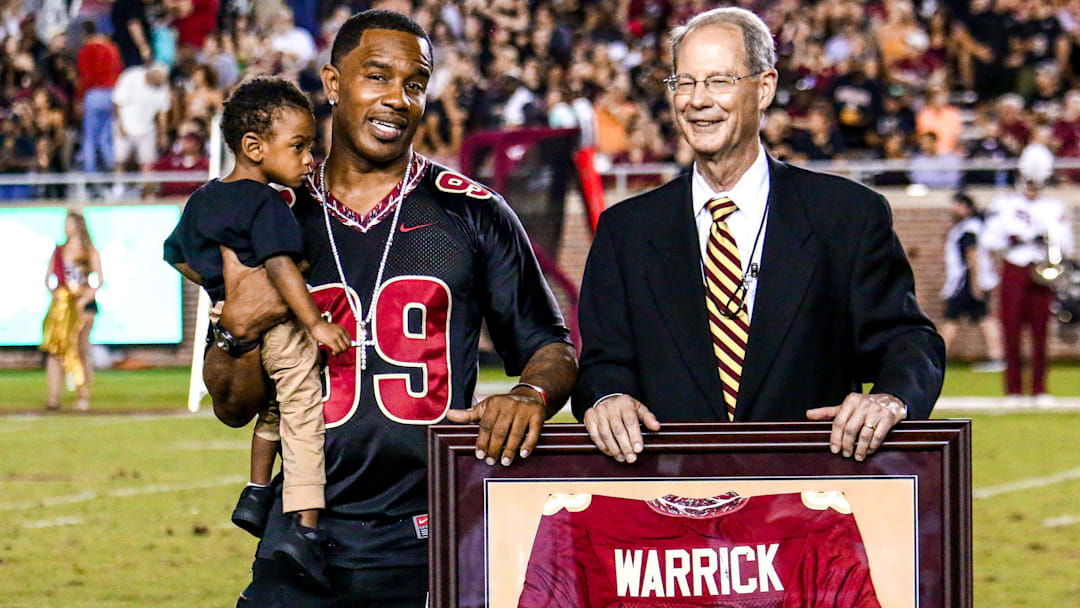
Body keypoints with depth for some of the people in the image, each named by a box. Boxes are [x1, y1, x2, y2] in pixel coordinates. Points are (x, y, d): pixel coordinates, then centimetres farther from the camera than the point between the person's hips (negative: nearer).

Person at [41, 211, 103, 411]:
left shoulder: (90, 252, 4)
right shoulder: (58, 252, 13)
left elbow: (98, 281, -2)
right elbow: (49, 277, 13)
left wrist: (83, 299, -13)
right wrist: (56, 293, -7)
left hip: (83, 304, -3)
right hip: (61, 304, 3)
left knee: (82, 351, -2)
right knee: (54, 349, -9)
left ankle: (84, 397, 4)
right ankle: (53, 398, -15)